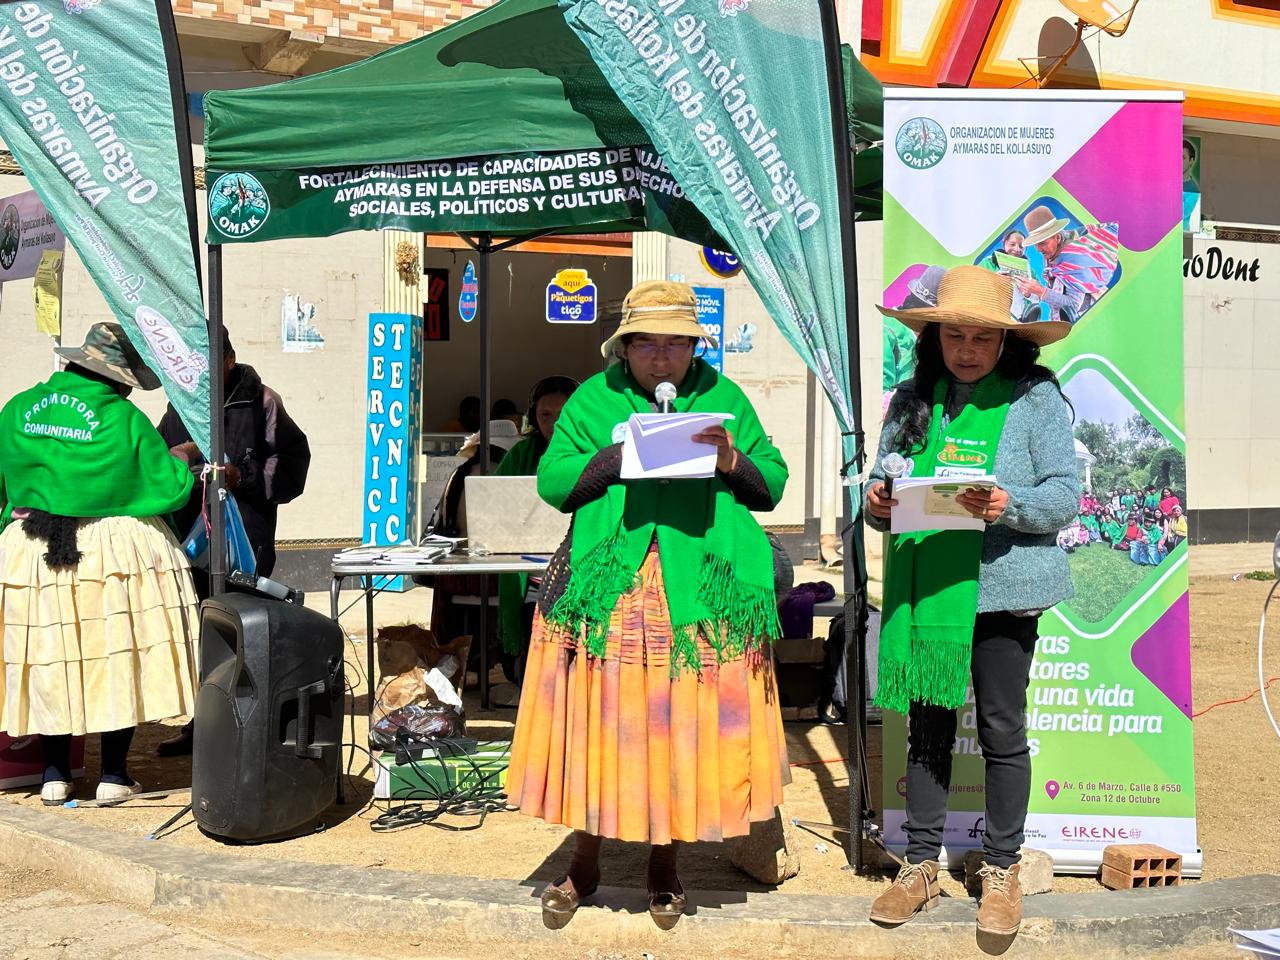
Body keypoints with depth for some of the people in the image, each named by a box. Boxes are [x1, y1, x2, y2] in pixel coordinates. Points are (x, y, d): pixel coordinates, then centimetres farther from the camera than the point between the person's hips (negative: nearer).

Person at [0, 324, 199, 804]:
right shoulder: (125, 421, -10)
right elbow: (171, 488, -6)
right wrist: (183, 462, 13)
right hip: (115, 556, -3)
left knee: (48, 660, 12)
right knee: (117, 658, 6)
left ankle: (55, 774, 18)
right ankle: (114, 774, 10)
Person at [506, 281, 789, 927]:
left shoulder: (724, 398, 12)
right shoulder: (594, 398, 10)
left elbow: (773, 484, 10)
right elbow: (551, 481, 2)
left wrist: (731, 460, -9)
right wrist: (622, 454, -10)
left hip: (701, 590, 1)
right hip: (605, 586, 0)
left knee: (686, 722, 4)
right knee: (597, 720, 2)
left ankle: (665, 860, 21)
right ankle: (585, 859, 19)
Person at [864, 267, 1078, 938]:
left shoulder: (1036, 398, 0)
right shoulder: (912, 401, 10)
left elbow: (1065, 495, -5)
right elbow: (882, 484, 13)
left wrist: (1010, 506, -24)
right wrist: (875, 502, -10)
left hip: (1000, 589, -3)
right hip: (921, 590, 3)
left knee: (1001, 732, 5)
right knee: (927, 728, 11)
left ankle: (1001, 871, 20)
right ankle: (921, 865, 23)